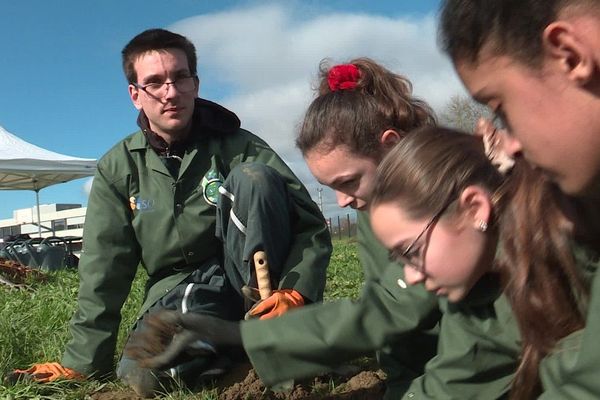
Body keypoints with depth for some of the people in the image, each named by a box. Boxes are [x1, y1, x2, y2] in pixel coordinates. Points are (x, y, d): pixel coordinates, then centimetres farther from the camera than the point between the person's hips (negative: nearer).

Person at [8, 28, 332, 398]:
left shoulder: (237, 146, -7)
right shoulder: (118, 168, 0)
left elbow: (312, 226, -12)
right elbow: (104, 272, 0)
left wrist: (295, 293, -30)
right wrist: (81, 364, -3)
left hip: (251, 277, 0)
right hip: (179, 294, 1)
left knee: (253, 177, -25)